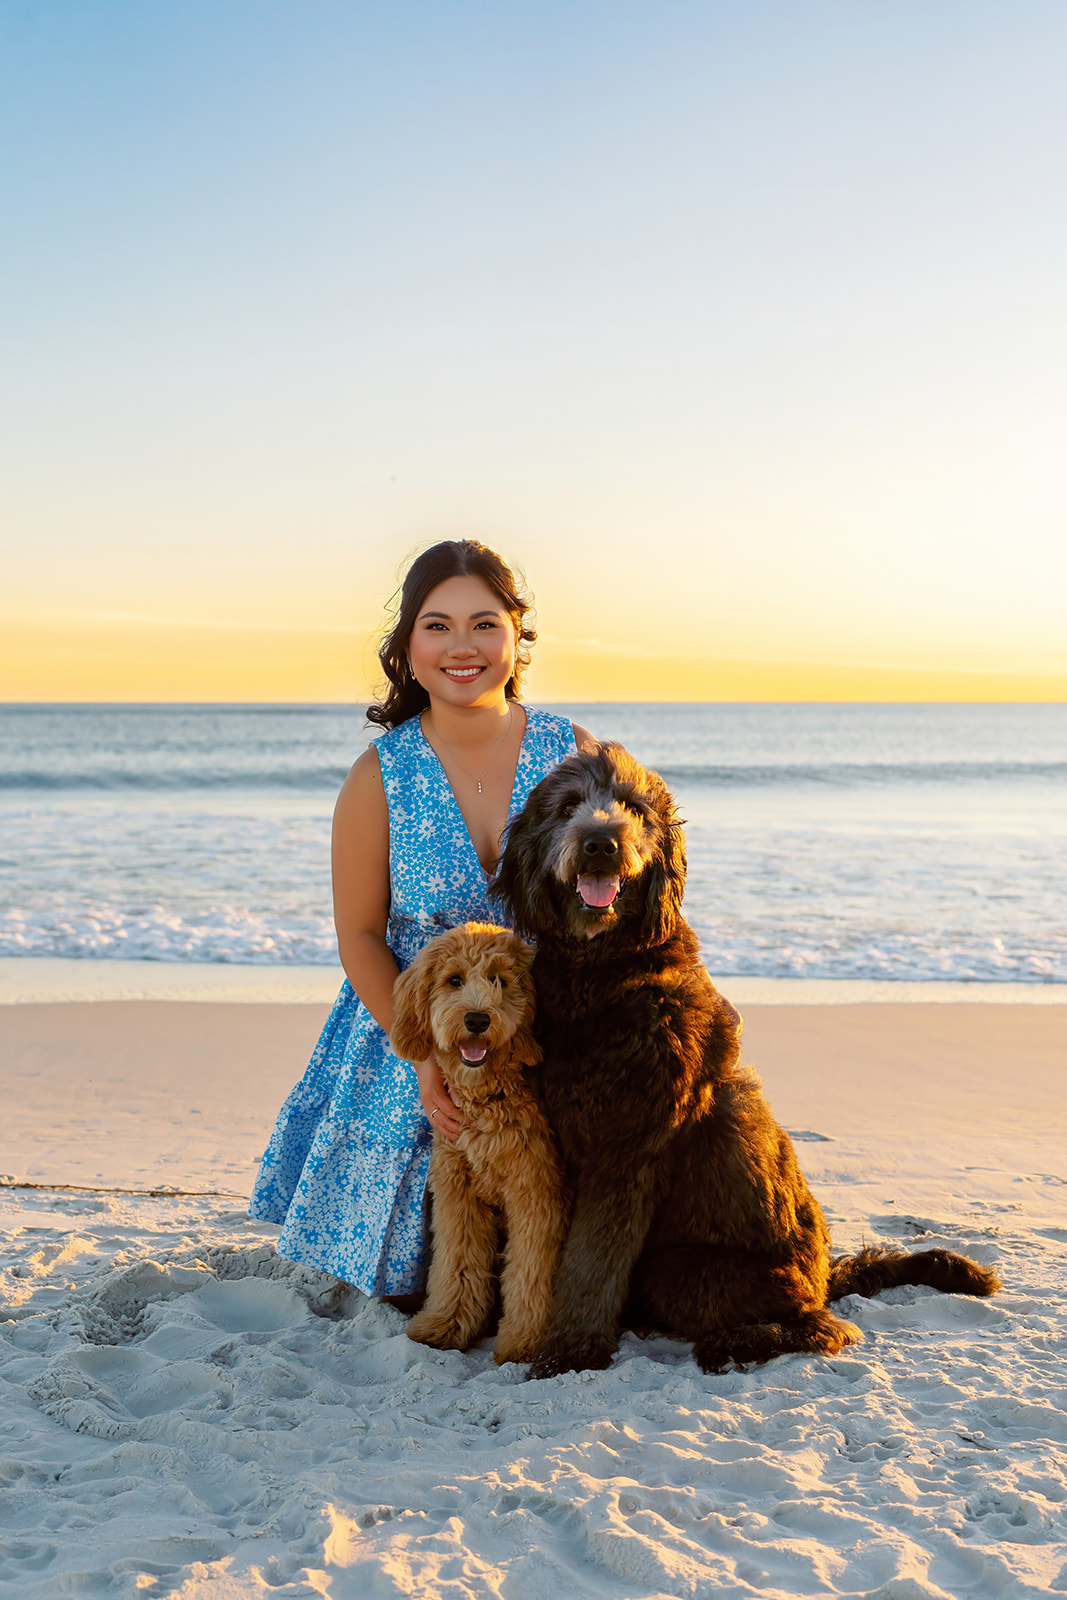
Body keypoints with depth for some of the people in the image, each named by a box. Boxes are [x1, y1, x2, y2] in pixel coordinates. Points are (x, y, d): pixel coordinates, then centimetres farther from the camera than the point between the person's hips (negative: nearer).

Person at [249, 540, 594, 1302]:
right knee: (413, 1294, 6)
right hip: (412, 1040, 0)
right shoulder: (379, 776, -11)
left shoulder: (575, 754, -8)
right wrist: (422, 1055, -16)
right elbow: (360, 935, -5)